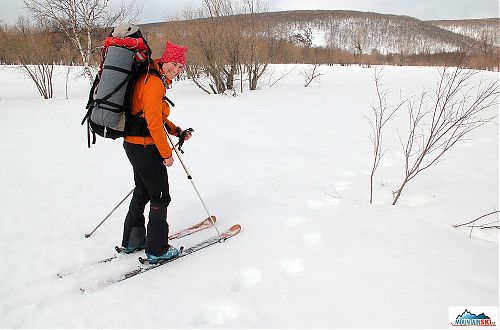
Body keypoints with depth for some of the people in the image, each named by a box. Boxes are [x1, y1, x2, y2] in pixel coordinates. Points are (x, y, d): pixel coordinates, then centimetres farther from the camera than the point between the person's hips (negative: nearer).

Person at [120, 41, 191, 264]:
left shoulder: (153, 79, 13)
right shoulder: (154, 83, -19)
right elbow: (154, 122, -23)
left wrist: (177, 132, 9)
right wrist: (166, 153, -16)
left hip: (134, 144, 10)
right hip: (145, 147, -10)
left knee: (142, 191, 22)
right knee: (160, 196, 1)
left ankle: (132, 241, 35)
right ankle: (157, 250, 11)